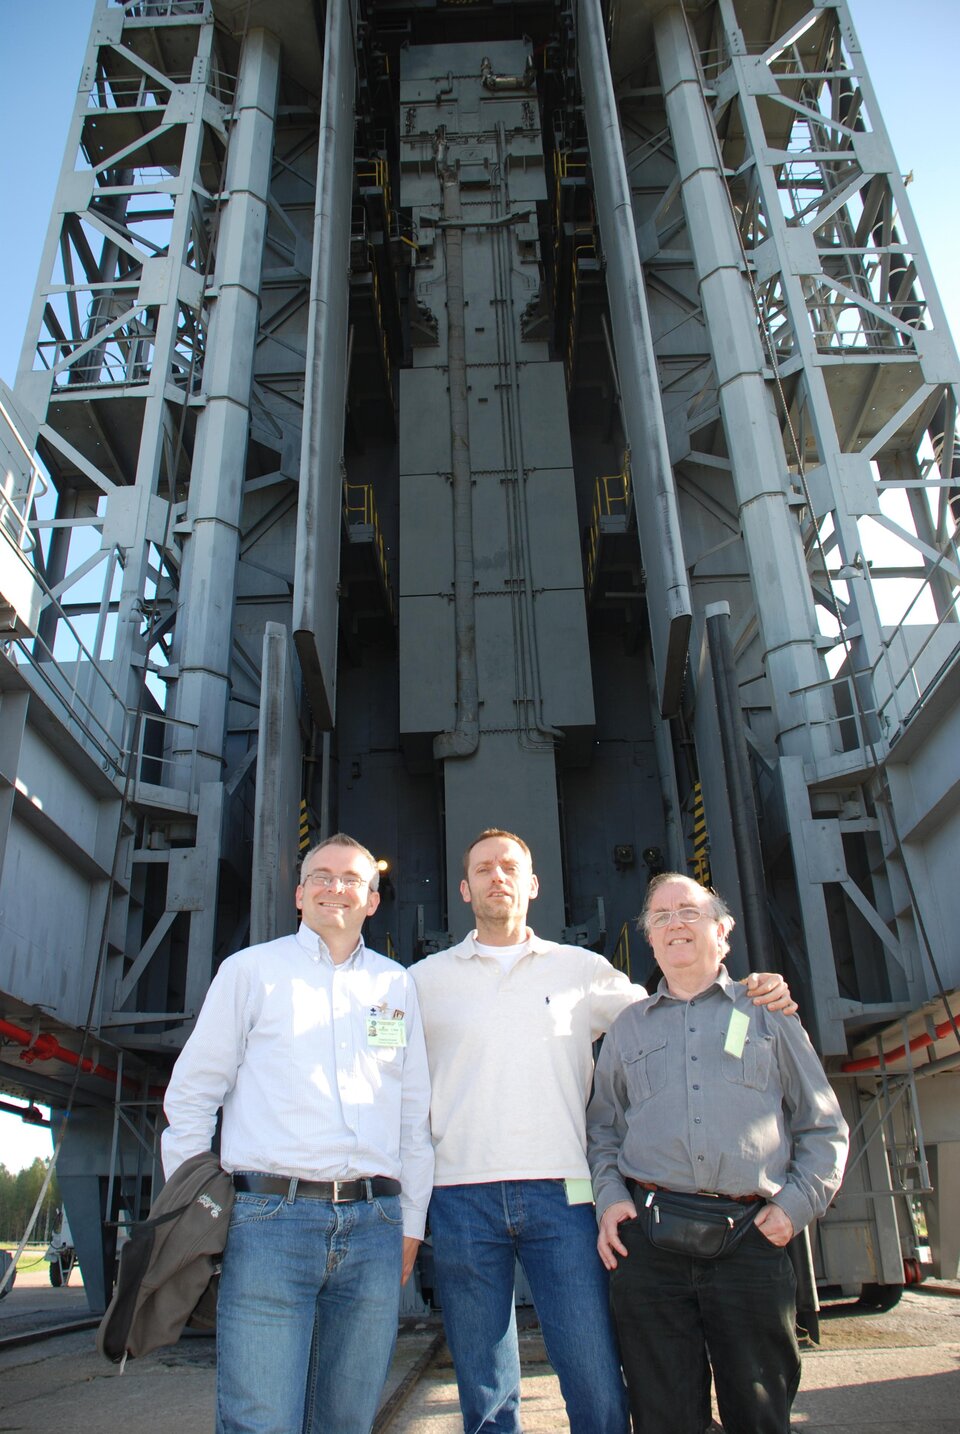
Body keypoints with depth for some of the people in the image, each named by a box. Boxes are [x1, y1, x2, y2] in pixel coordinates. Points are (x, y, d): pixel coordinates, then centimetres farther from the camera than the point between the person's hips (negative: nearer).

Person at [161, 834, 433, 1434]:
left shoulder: (396, 984, 14)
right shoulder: (251, 969, 8)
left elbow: (416, 1112, 16)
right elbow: (192, 1093, 8)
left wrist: (411, 1223, 12)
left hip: (373, 1226, 3)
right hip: (270, 1217, -2)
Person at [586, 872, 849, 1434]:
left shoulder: (768, 1013, 13)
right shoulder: (628, 1027, 17)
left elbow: (824, 1126, 12)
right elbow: (602, 1128, 18)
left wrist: (797, 1203, -1)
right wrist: (609, 1196, 1)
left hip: (751, 1239, -1)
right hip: (648, 1236, 1)